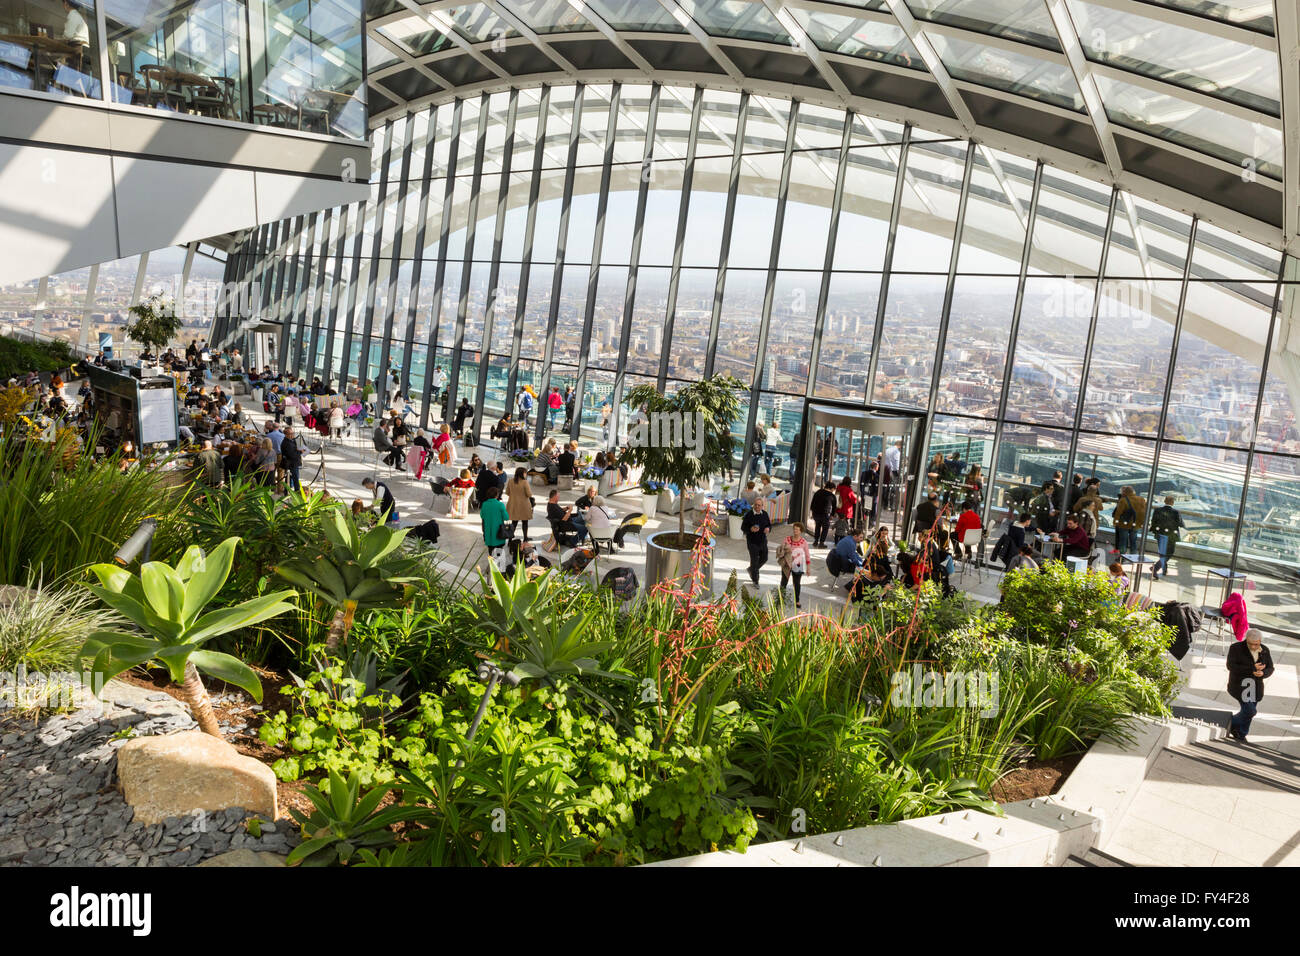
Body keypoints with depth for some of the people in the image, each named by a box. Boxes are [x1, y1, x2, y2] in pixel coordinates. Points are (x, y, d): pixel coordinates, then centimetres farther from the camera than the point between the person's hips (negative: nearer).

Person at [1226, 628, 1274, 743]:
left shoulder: (1265, 650, 1)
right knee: (1250, 711, -12)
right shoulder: (1236, 648, -13)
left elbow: (1270, 669, 4)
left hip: (1256, 687, 5)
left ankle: (1241, 735, 31)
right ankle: (1232, 723, 15)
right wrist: (1252, 668, -25)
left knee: (1249, 712, 13)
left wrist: (1262, 673, -20)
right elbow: (1231, 666, -20)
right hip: (1240, 685, -5)